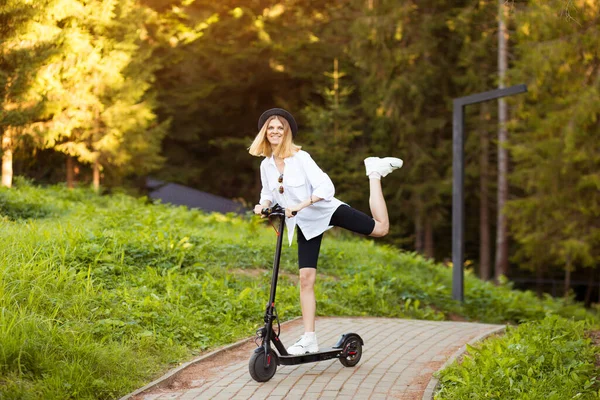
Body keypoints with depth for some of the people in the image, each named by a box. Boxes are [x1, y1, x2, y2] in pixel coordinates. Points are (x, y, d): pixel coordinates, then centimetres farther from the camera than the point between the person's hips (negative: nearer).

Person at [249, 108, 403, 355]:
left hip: (326, 211, -4)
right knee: (306, 278, -4)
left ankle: (375, 172, 18)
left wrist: (299, 205, -34)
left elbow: (325, 187, -24)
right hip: (306, 224, 4)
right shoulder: (266, 165, -2)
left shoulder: (300, 157, -18)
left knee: (380, 228, -4)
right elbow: (268, 194, 13)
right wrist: (263, 205, -10)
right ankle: (309, 339, 0)